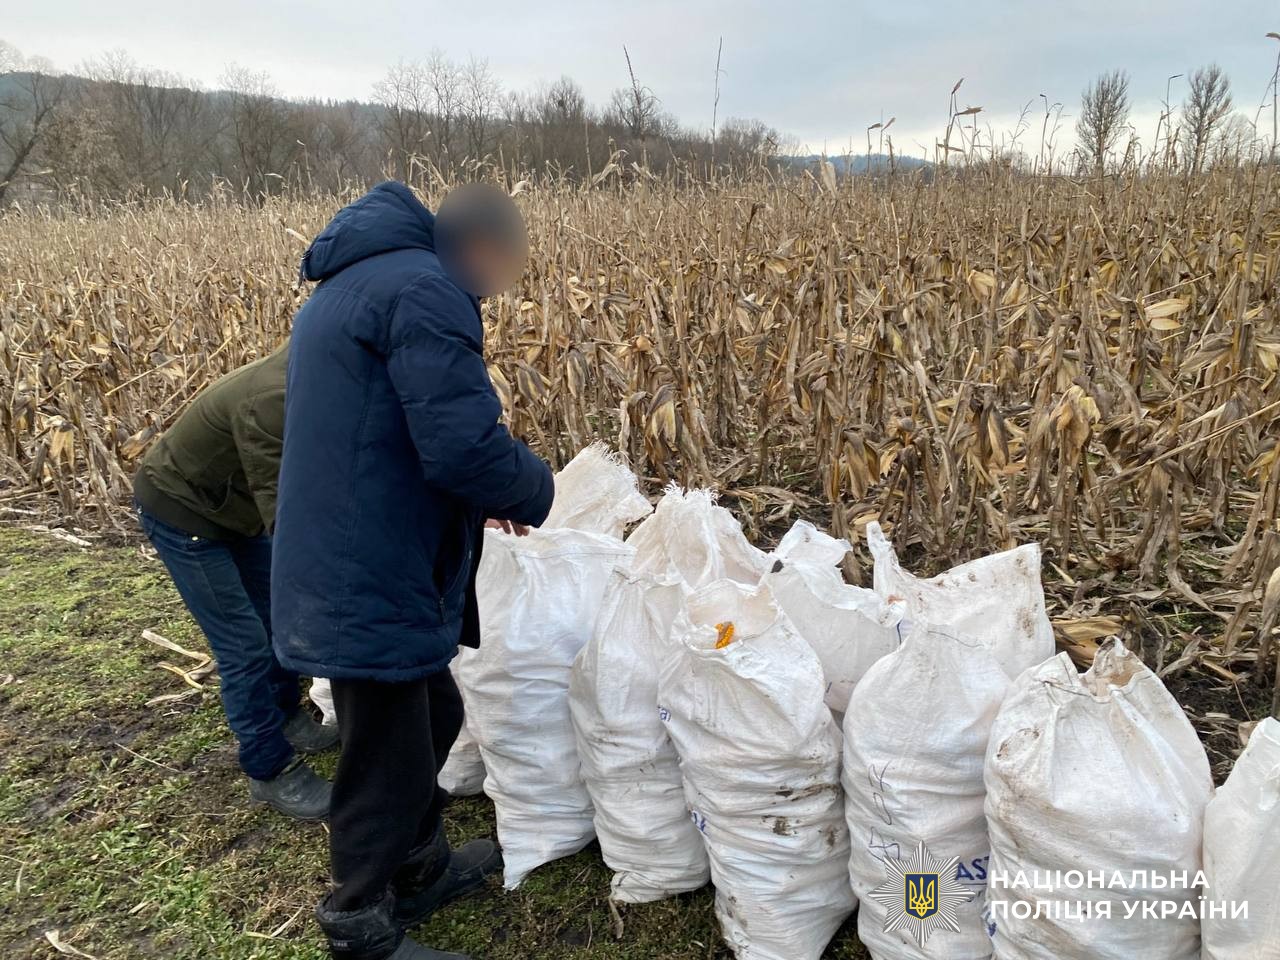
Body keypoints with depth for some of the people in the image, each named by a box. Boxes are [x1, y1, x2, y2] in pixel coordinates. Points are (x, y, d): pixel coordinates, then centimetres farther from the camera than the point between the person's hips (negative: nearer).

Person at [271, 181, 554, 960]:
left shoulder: (348, 287, 16)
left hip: (347, 573, 10)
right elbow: (466, 449, -26)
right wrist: (535, 490, -5)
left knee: (430, 719, 25)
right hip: (374, 587, -10)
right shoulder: (422, 288, -18)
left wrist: (477, 498, 16)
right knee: (385, 767, 8)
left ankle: (421, 870, 46)